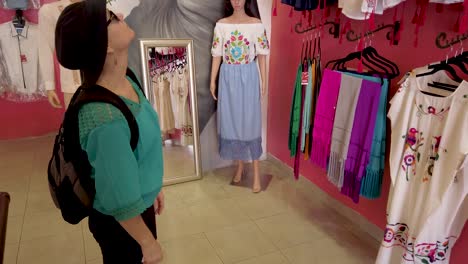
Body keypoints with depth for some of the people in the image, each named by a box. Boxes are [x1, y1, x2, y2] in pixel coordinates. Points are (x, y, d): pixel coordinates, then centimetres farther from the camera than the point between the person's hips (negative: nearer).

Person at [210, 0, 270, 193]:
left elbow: (261, 55, 0)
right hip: (228, 78, 2)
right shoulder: (221, 25, 4)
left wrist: (264, 80, -3)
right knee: (232, 121, 7)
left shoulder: (256, 24, -1)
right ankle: (240, 166, 25)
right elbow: (217, 55, 5)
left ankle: (256, 172, 9)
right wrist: (213, 81, 2)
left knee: (251, 121, 0)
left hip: (248, 78, -2)